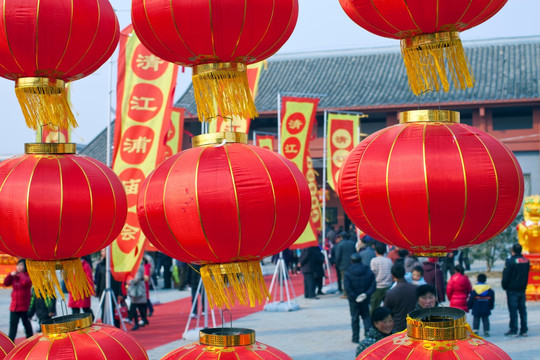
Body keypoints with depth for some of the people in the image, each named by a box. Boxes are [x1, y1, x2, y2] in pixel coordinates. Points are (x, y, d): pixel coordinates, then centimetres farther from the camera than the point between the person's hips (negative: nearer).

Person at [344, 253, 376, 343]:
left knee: (354, 318, 9)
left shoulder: (348, 273, -8)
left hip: (353, 300, -2)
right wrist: (366, 294, -12)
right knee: (366, 316, 15)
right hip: (365, 299, 2)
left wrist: (354, 297, -12)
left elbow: (347, 287, -16)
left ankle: (355, 337, 13)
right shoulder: (368, 272, -2)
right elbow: (372, 286, -7)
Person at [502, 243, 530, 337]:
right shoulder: (526, 261, 5)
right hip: (522, 289, 6)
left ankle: (513, 330, -1)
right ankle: (524, 330, 11)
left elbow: (506, 276, -12)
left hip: (512, 289, -6)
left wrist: (504, 286, 2)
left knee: (513, 310, -2)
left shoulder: (511, 261, -15)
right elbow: (526, 275, 13)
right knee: (522, 309, 10)